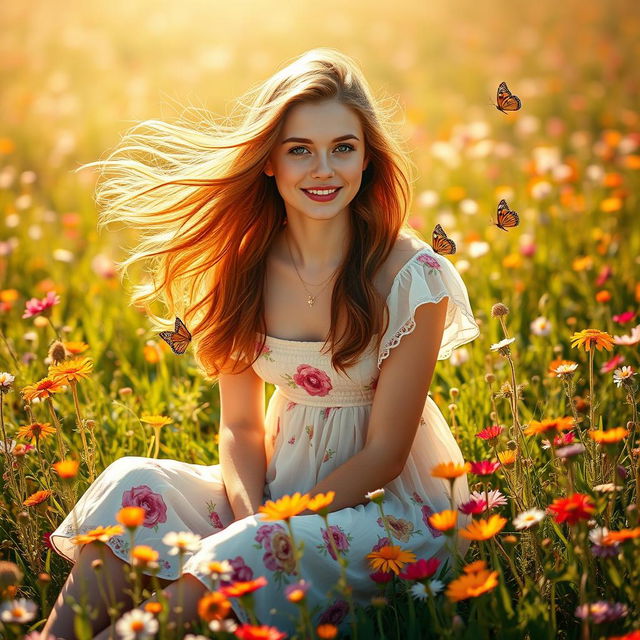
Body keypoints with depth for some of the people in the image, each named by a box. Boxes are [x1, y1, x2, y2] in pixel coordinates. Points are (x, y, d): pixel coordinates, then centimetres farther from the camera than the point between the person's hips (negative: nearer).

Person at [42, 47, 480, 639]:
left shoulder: (412, 276, -16)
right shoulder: (243, 267, -2)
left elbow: (384, 452, -13)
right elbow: (240, 425, 2)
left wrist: (267, 531, -20)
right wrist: (249, 518, -18)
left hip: (393, 505, -4)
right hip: (282, 485, 5)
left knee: (247, 555, -33)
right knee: (133, 484, -21)